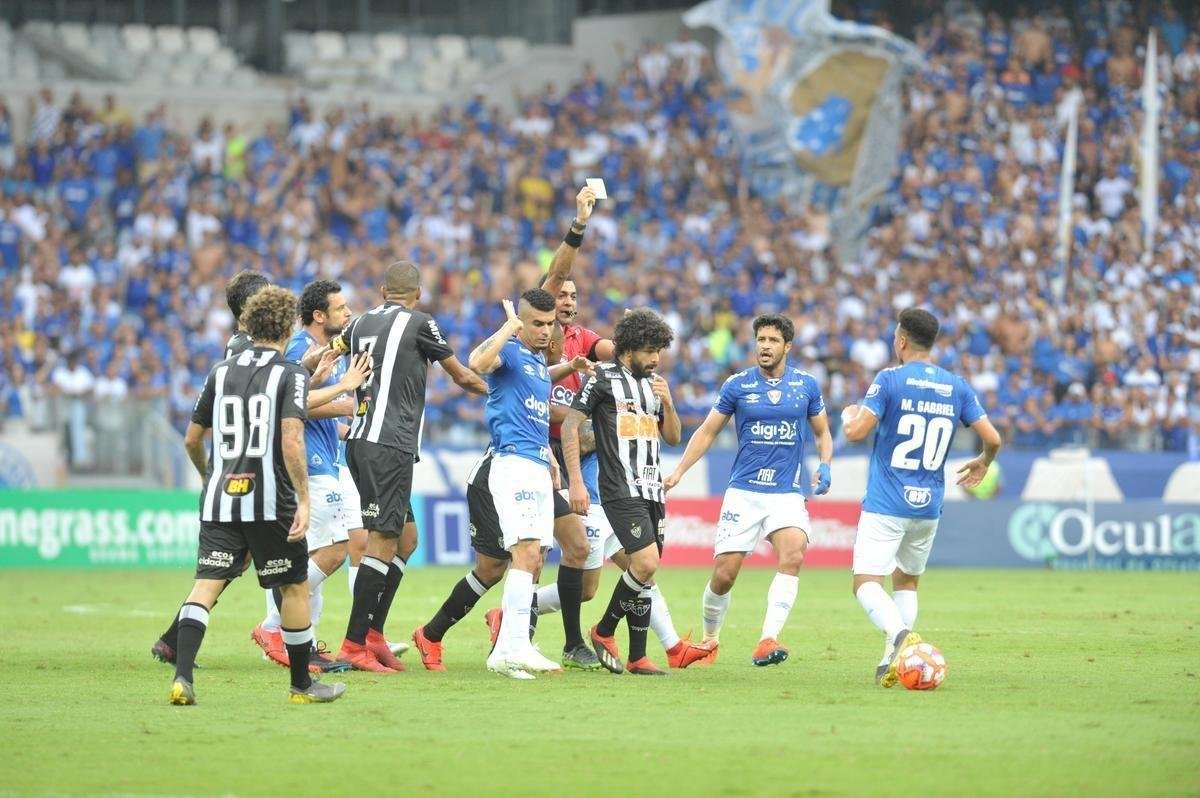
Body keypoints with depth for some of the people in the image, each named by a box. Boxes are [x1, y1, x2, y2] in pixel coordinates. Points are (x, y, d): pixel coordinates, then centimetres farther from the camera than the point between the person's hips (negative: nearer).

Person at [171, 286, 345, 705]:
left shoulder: (221, 372, 11)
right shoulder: (291, 375, -4)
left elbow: (192, 439, 16)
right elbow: (291, 440, -16)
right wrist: (303, 499, -16)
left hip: (219, 499, 4)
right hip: (270, 501, -4)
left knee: (206, 585, -4)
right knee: (294, 587, 11)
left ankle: (182, 676, -21)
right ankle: (302, 684, 19)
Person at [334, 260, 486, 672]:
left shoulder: (361, 322, 15)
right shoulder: (419, 323, -2)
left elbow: (336, 346, 39)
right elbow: (461, 376, 10)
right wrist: (496, 391, 27)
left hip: (359, 439, 8)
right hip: (390, 445, -8)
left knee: (404, 538, 15)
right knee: (383, 541, -9)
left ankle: (374, 633, 11)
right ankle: (355, 644, -15)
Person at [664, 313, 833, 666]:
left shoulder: (806, 385, 4)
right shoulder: (737, 385, 1)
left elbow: (823, 433, 16)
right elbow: (707, 432, 9)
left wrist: (824, 466, -3)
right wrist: (677, 473, 1)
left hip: (787, 494, 0)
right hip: (744, 490, 0)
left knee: (793, 555, -28)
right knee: (724, 574, -3)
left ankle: (767, 641, -31)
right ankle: (710, 638, 25)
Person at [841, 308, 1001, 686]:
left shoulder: (889, 380, -8)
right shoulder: (957, 387, 5)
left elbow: (856, 431, -15)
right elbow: (992, 438, 5)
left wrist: (848, 414, 9)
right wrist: (983, 463, 27)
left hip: (886, 504, -5)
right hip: (929, 505, 5)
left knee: (867, 581, -7)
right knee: (907, 581, 21)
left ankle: (900, 634, -34)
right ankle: (893, 659, 9)